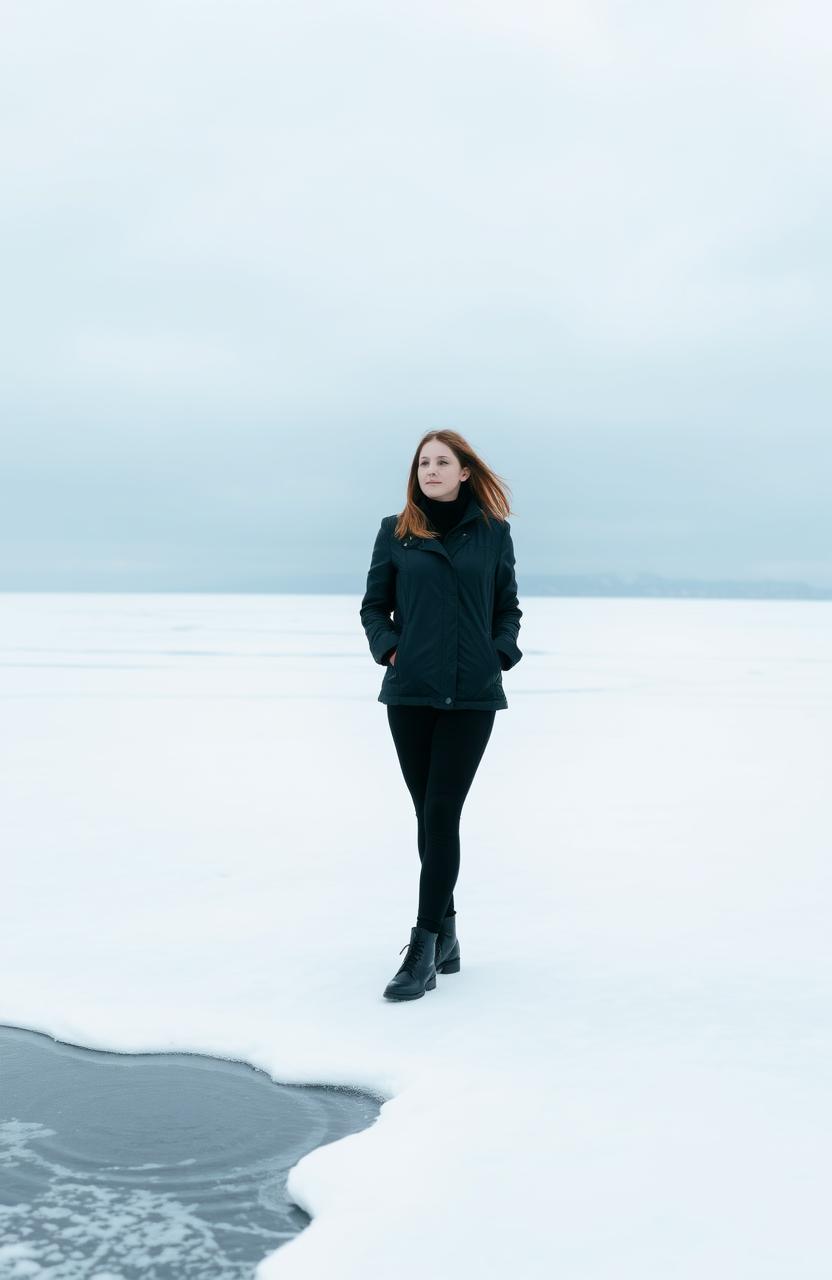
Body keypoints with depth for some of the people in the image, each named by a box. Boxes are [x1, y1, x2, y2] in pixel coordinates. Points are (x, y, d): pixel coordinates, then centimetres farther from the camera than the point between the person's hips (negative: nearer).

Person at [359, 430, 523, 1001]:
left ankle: (424, 949, -6)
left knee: (441, 814, -8)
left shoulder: (493, 532, 6)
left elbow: (509, 607, 13)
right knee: (428, 815, 8)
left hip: (472, 695, -1)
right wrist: (388, 649, -5)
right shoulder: (396, 531, 7)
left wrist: (500, 654, -3)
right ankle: (445, 936, 21)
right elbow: (374, 605, 12)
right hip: (410, 691, 2)